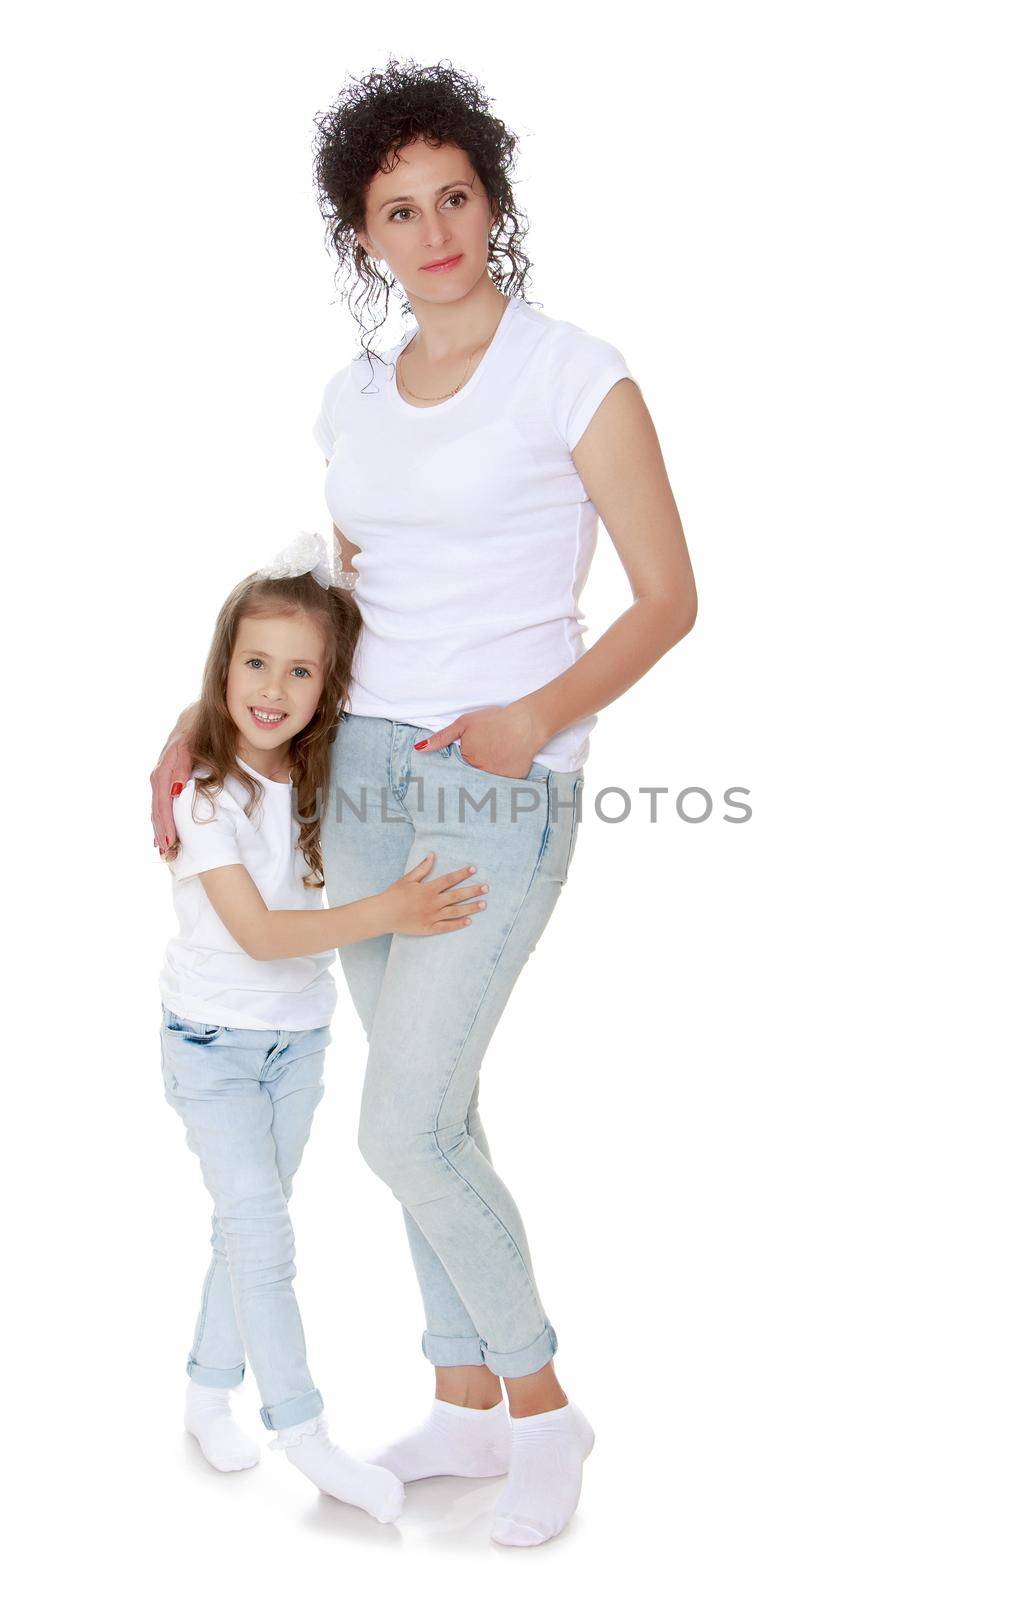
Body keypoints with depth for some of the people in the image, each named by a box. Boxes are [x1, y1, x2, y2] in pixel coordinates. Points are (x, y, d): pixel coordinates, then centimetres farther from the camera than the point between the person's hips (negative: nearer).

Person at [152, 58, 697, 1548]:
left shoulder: (576, 375, -8)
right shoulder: (355, 400, 11)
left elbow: (670, 596, -7)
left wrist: (544, 712, -24)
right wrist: (198, 726, 10)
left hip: (502, 795, -6)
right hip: (365, 773, 7)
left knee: (404, 1131, -8)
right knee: (428, 1111, 14)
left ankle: (541, 1405, 16)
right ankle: (464, 1403, 31)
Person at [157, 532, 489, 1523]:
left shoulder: (322, 780, -3)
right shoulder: (203, 794, -20)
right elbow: (258, 933, -26)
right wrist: (388, 913, -34)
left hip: (299, 1039, 5)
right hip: (215, 1041, -5)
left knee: (248, 1230, 15)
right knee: (262, 1237, -5)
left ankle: (209, 1393, 32)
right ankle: (301, 1431, 8)